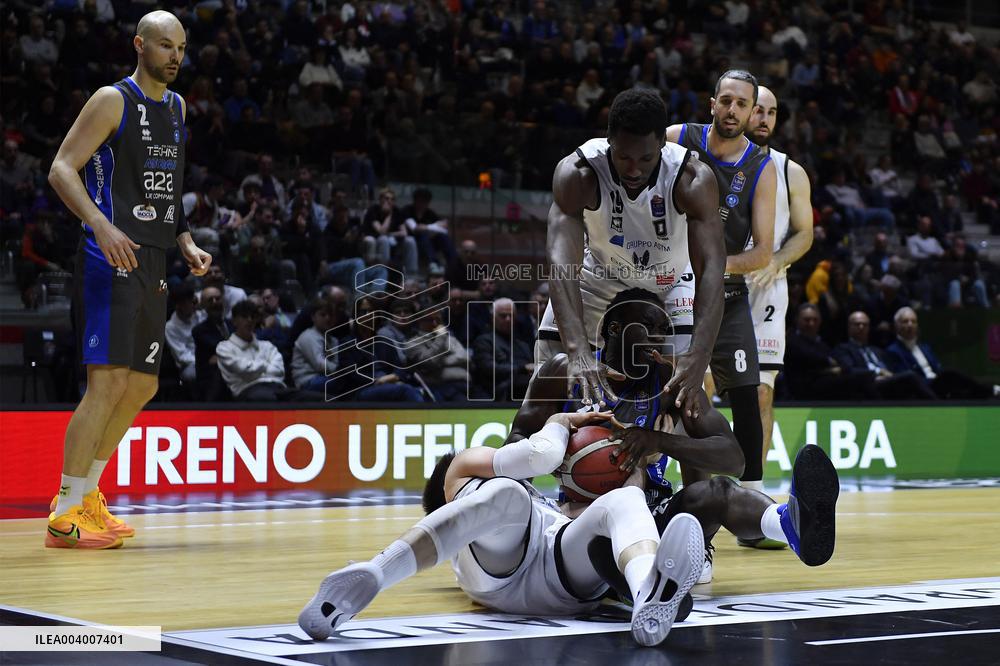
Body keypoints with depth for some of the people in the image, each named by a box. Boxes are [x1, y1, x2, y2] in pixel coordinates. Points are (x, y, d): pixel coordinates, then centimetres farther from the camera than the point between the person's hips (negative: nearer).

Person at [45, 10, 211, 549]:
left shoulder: (176, 107, 17)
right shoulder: (112, 101, -7)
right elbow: (61, 169, -14)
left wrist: (185, 242, 13)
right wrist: (101, 224, -28)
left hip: (151, 263, 9)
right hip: (111, 259, -9)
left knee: (142, 385, 12)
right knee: (109, 380, -15)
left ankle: (86, 494, 25)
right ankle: (64, 516, -10)